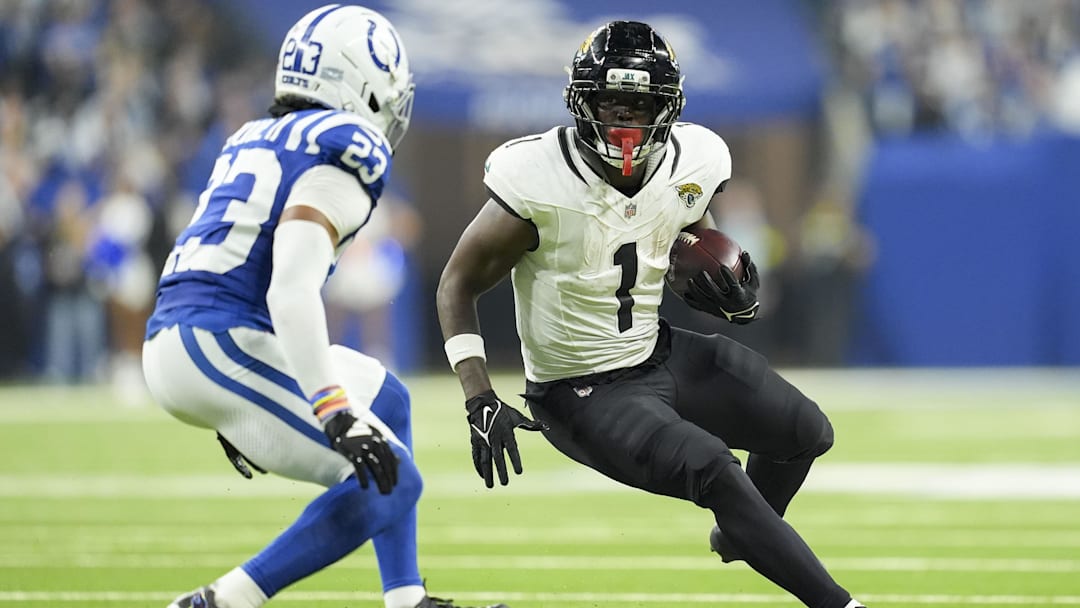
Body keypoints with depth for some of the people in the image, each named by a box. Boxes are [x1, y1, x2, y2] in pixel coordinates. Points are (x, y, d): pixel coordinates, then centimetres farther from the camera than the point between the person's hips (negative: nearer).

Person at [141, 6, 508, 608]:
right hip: (224, 348, -10)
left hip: (170, 343, 10)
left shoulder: (254, 140, 20)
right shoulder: (346, 149, -8)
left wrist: (235, 411, 35)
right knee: (387, 483, -11)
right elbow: (292, 292, -22)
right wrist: (335, 411, -29)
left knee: (386, 401, 25)